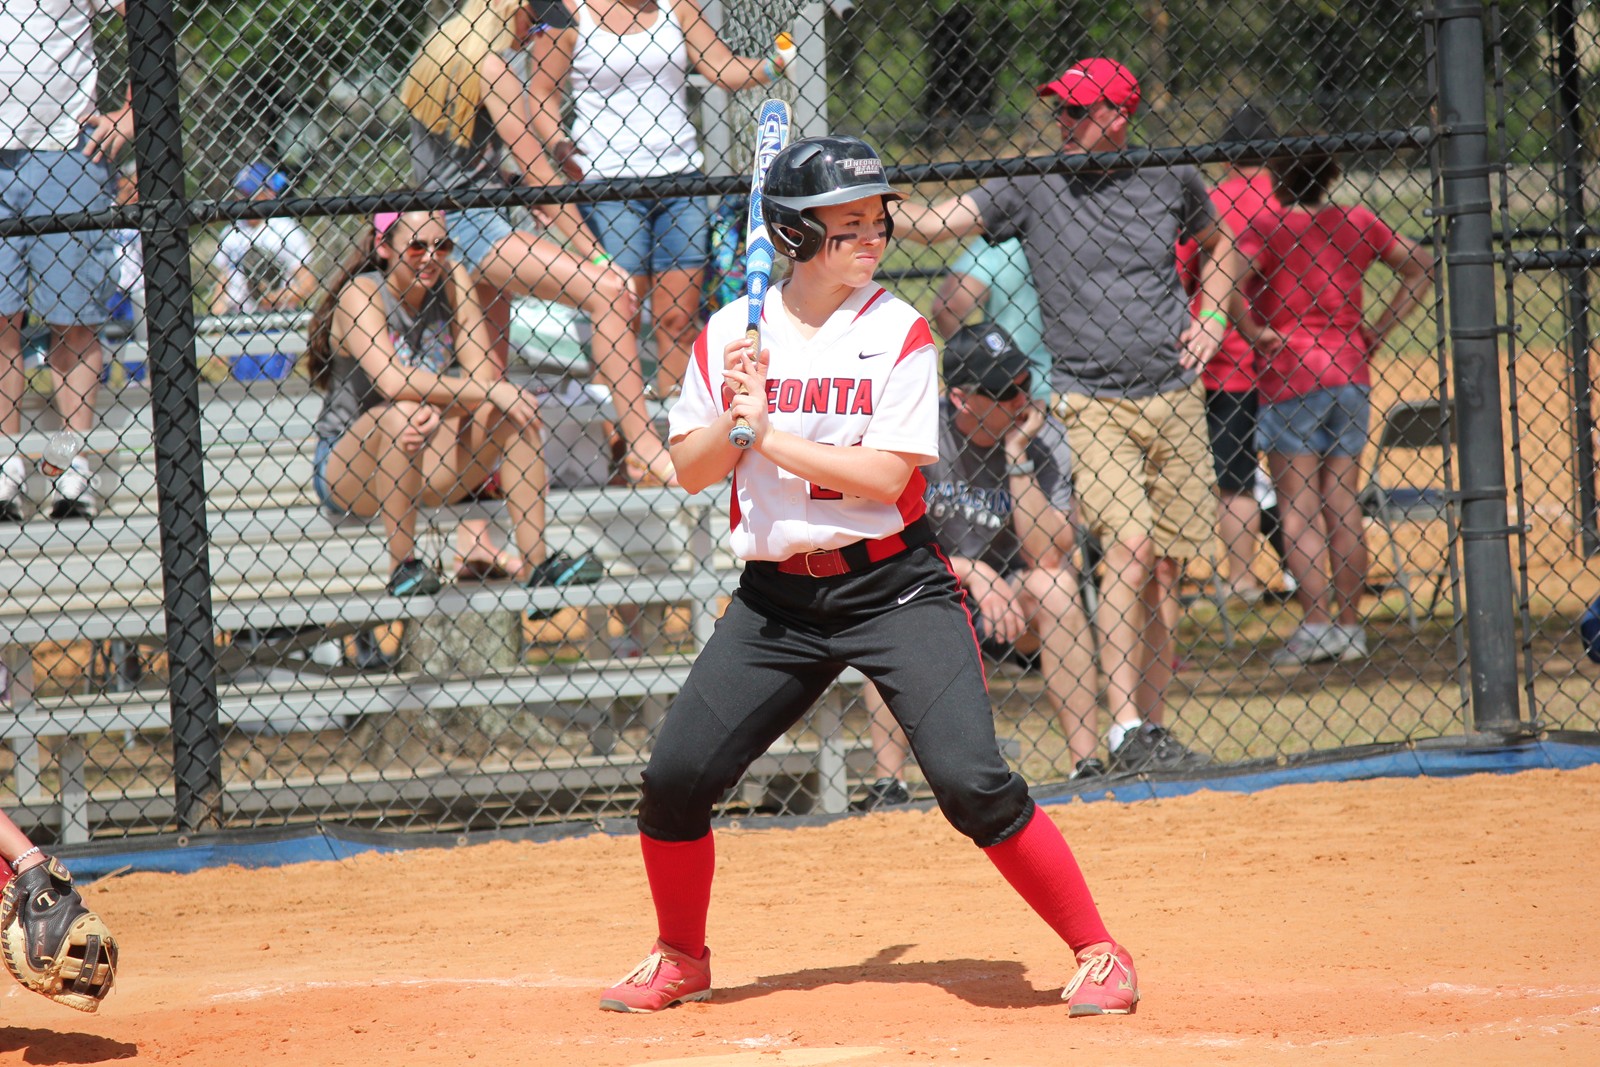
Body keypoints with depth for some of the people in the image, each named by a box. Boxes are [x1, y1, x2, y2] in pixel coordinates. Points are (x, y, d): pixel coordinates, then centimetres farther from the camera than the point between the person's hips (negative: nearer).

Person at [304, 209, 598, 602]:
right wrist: (490, 392, -33)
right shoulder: (361, 294, -16)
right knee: (403, 415, -35)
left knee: (515, 408, -14)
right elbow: (392, 382, -30)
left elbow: (483, 371, -8)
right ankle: (402, 565, -25)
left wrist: (440, 410, -30)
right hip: (346, 467, -5)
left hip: (427, 472, 5)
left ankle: (535, 560, -19)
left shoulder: (451, 282, 0)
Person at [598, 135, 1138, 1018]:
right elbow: (690, 472, 5)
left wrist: (771, 433, -17)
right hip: (775, 597, 3)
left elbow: (885, 477, -15)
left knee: (972, 781, -16)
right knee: (674, 778, -2)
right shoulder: (730, 336, 3)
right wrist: (732, 420, -13)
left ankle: (1096, 953, -3)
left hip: (894, 588, -3)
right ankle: (680, 960, 23)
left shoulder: (898, 333, -7)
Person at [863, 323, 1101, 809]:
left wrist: (1017, 458, -24)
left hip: (1013, 611, 1)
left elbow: (1047, 556, -21)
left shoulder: (1043, 437, -11)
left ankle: (1087, 763, -28)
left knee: (1054, 583, -28)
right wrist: (969, 571, -27)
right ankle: (887, 783, -29)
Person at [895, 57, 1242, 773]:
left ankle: (1150, 729, 14)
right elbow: (932, 224, -10)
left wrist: (1211, 317, 11)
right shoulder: (1033, 188, -1)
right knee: (1129, 546, -21)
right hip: (1091, 403, -3)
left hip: (1175, 399, 3)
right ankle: (1125, 733, -19)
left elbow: (1219, 244, 26)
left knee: (1161, 576, 5)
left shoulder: (1172, 182, 7)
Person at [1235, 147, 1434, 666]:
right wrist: (1377, 330, 10)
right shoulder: (1357, 224, 6)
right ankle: (1349, 625, 10)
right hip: (1350, 375, 5)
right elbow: (1421, 266, 11)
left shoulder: (1267, 228, -9)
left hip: (1289, 377, -5)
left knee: (1298, 510, -1)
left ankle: (1317, 622, -9)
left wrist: (1253, 332, -11)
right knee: (1343, 506, 9)